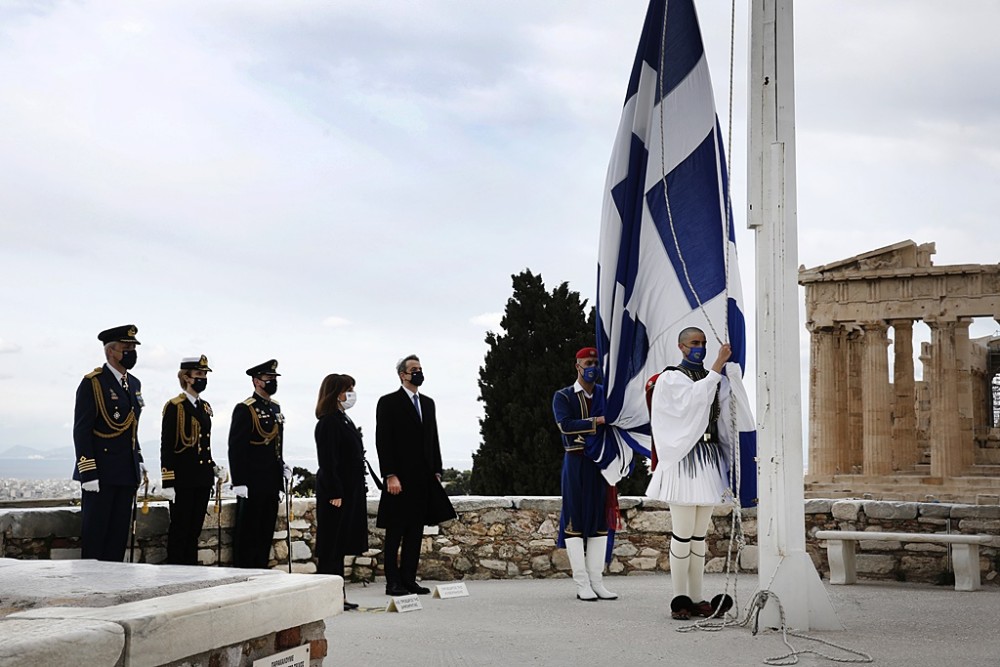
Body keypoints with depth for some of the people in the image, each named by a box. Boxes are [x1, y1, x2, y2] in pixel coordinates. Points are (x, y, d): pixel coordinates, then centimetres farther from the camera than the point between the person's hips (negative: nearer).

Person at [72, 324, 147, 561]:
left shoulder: (134, 384, 15)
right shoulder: (93, 383, -9)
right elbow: (82, 430, -12)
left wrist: (138, 460, 14)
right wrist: (88, 473, -17)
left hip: (126, 474, 7)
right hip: (101, 474, -7)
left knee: (119, 533, 9)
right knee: (95, 533, -2)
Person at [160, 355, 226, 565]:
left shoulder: (205, 407, 14)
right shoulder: (174, 406, -8)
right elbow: (166, 447, -12)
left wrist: (213, 467, 6)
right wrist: (167, 483, -16)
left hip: (202, 479, 7)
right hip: (183, 479, -7)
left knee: (195, 530, 10)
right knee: (180, 530, -1)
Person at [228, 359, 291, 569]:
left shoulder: (275, 408, 15)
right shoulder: (245, 409, -10)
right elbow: (236, 448, -14)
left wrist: (282, 467, 10)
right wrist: (239, 482, -18)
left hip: (271, 483, 8)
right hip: (252, 485, -8)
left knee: (266, 533, 11)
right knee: (247, 533, -2)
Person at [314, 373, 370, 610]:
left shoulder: (344, 421, 16)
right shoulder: (328, 422, -14)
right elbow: (328, 461, -19)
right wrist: (334, 493, -22)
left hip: (349, 491, 10)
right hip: (336, 492, -10)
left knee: (340, 546, 12)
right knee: (331, 546, -5)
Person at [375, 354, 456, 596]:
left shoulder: (428, 403, 16)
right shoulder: (388, 402, -4)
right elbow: (383, 442, -9)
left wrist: (436, 471, 10)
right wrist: (390, 476, -16)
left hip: (423, 478, 6)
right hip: (400, 478, -6)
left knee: (416, 531, 7)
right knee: (395, 532, 0)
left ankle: (409, 579, 13)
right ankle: (393, 582, 3)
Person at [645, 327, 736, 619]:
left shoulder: (715, 380, 17)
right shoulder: (669, 379, 1)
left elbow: (725, 421, 13)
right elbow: (693, 398, -19)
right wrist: (717, 367, -22)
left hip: (709, 460, 6)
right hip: (683, 461, -6)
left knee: (699, 535, 8)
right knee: (683, 535, -7)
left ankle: (696, 599, 10)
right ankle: (680, 599, -1)